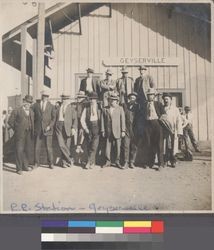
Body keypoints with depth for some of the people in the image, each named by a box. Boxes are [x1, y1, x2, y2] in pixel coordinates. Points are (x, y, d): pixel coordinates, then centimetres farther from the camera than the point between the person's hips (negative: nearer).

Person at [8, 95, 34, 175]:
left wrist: (31, 131, 10)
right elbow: (10, 121, 0)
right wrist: (16, 129, 1)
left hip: (28, 134, 5)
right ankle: (19, 168, 2)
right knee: (19, 150, -5)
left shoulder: (31, 112, 12)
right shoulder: (17, 111, -3)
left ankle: (25, 166, 23)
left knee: (27, 150, 9)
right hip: (20, 134, -5)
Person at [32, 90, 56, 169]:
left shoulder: (51, 106, 8)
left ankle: (51, 163, 10)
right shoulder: (35, 105, 8)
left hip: (47, 129, -1)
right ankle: (37, 163, 16)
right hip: (38, 129, 1)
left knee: (49, 147, 0)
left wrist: (50, 126, -10)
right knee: (37, 147, 3)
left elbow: (54, 118, 3)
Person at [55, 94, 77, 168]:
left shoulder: (72, 107, 5)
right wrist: (55, 127, 7)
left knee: (67, 146, 1)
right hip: (59, 127, 3)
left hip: (67, 127, -3)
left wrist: (73, 128, -15)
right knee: (61, 145, -8)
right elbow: (56, 118, 17)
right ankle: (70, 159, 5)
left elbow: (75, 119, -2)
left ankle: (65, 162, 15)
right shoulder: (59, 108, 16)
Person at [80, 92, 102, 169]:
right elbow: (82, 119, 7)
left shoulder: (99, 108, 4)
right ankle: (92, 162, 15)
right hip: (88, 128, 3)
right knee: (89, 146, 5)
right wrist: (85, 128, -3)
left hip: (96, 128, -2)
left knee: (94, 146, -12)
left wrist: (100, 128, -4)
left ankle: (89, 162, -10)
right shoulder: (86, 108, 9)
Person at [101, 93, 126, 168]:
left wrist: (123, 131, -3)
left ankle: (117, 161, 12)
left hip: (117, 131, -1)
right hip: (108, 132, 1)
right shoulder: (105, 109, 9)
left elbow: (122, 120, 3)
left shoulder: (120, 109, 7)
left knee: (118, 147, 1)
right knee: (108, 146, 2)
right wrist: (103, 131, 4)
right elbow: (103, 121, 9)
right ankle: (108, 162, 12)